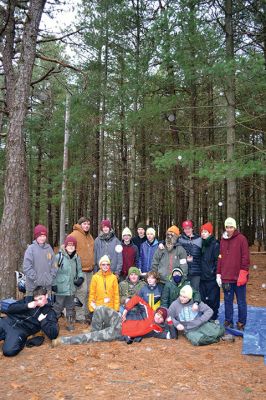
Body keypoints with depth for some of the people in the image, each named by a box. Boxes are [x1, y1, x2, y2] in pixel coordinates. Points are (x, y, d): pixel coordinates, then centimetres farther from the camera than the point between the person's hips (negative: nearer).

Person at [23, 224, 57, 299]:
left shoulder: (49, 248, 6)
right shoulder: (31, 248, -7)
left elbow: (54, 265, 9)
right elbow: (26, 267, -11)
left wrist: (52, 276, -2)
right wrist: (35, 278, -14)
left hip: (47, 285, 4)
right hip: (33, 286, -4)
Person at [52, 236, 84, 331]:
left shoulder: (77, 258, 5)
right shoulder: (59, 256, -8)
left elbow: (79, 270, 16)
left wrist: (81, 278, -2)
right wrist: (54, 284, -8)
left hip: (72, 287, 5)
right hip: (61, 287, -4)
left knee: (70, 306, 15)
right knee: (58, 305, 4)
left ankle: (70, 323, 26)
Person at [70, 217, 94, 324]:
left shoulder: (89, 236, 17)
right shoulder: (74, 235, -10)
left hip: (89, 269, 9)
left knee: (88, 291, 13)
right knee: (82, 291, -10)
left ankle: (86, 313, 25)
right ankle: (80, 316, -2)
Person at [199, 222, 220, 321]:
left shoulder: (215, 244, -8)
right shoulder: (202, 244, 12)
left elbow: (218, 260, -11)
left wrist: (214, 271, -17)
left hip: (212, 278, -6)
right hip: (203, 277, 6)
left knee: (212, 299, -1)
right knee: (203, 299, 11)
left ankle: (213, 319, 12)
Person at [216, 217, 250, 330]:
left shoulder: (241, 239, -5)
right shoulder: (223, 240, 10)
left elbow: (245, 257, -8)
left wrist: (243, 273, -14)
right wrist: (218, 273, 9)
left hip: (238, 277, -4)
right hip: (226, 277, 4)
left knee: (241, 302, 7)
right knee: (228, 301, 12)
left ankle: (241, 324, 18)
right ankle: (228, 322, 24)